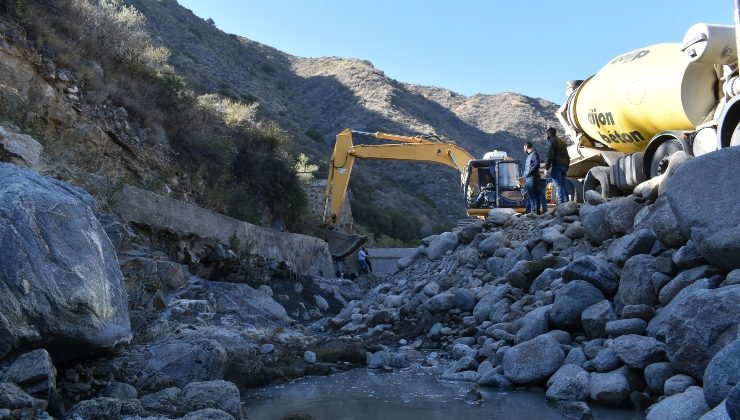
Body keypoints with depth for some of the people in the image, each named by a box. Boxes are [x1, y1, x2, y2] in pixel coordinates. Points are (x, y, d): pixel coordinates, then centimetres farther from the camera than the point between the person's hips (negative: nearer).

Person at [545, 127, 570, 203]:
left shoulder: (552, 141, -3)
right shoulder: (562, 141, 23)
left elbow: (550, 155, -13)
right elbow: (567, 155, 23)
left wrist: (546, 167, -13)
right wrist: (567, 166, 23)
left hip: (556, 165, -8)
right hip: (564, 165, 8)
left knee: (558, 185, -11)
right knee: (563, 185, 10)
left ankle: (561, 203, -18)